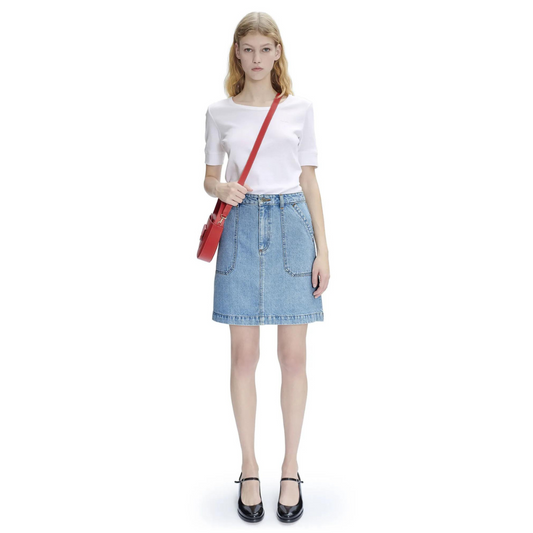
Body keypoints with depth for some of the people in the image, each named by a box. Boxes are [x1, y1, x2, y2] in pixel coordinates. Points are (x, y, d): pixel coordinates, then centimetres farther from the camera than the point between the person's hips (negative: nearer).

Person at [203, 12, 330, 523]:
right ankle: (249, 468, 19)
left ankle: (290, 469, 19)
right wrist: (222, 189, -13)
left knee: (293, 356, 2)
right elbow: (209, 177, 12)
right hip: (241, 225, 0)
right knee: (244, 355, 3)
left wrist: (322, 250, 2)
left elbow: (309, 181, 7)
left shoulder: (299, 108, 7)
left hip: (291, 224, 0)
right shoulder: (219, 112, 8)